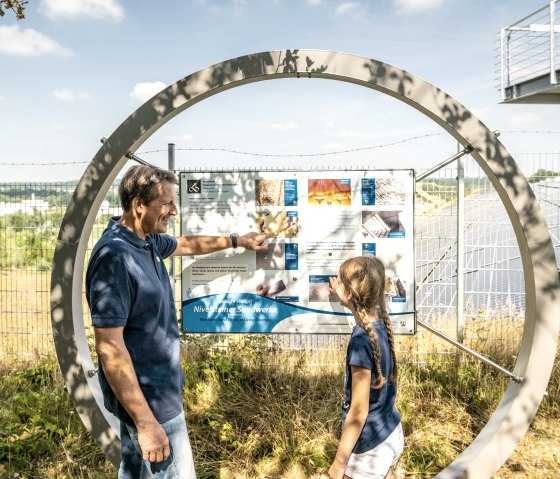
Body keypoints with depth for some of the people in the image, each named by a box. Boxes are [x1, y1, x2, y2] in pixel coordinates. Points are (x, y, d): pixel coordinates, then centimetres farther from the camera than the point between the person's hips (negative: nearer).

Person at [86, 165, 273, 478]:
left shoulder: (147, 240, 2)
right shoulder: (114, 258, -27)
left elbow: (186, 244, 23)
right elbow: (109, 347, -28)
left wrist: (237, 240, 32)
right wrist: (145, 421, -26)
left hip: (152, 385, 9)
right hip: (147, 397, -9)